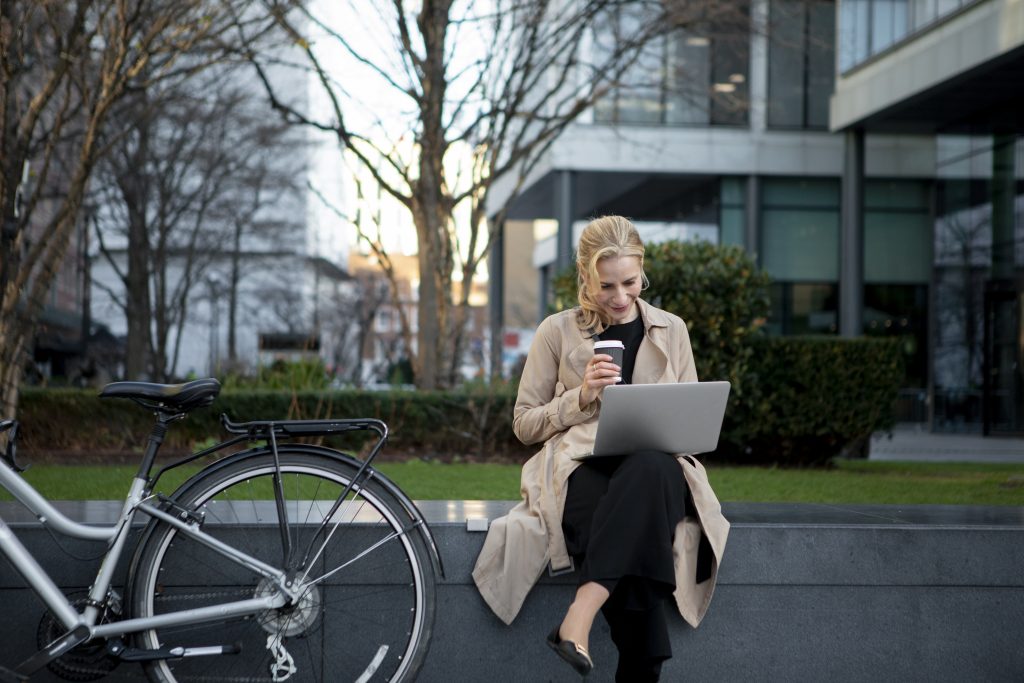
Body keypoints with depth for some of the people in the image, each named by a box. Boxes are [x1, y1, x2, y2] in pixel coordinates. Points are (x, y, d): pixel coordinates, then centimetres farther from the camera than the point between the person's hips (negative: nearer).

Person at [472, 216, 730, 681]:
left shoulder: (671, 330, 17)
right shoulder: (558, 332, 11)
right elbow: (524, 424, 11)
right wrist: (581, 396, -6)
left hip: (655, 466, 1)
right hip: (581, 468, -1)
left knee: (650, 469, -41)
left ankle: (578, 621, -49)